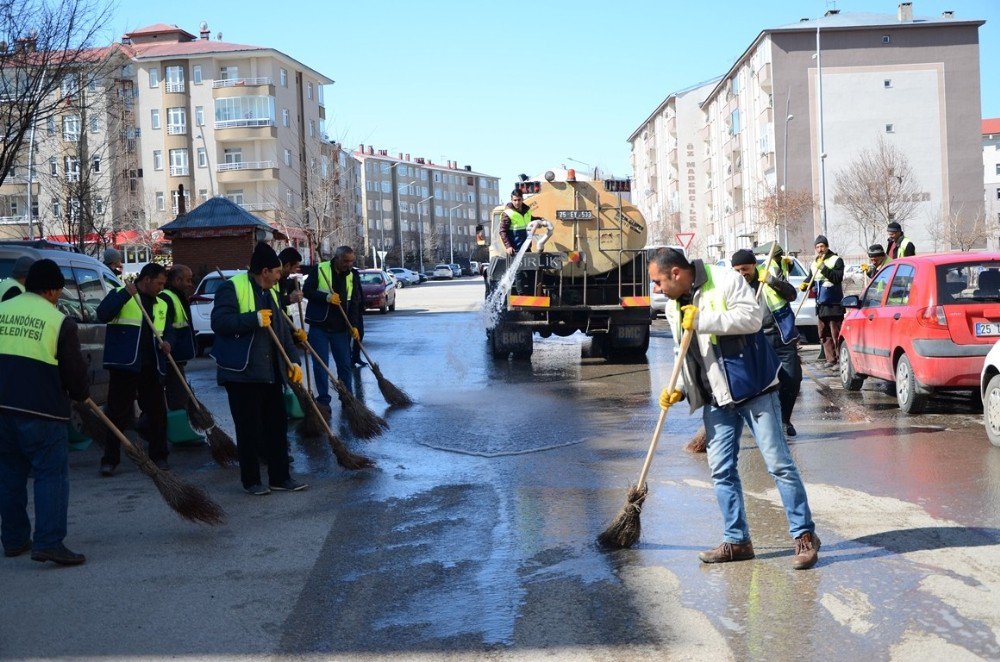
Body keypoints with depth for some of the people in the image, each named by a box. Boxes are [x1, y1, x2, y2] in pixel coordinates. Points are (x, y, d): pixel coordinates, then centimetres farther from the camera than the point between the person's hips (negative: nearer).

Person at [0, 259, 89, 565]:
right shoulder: (60, 321, -7)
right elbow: (74, 369, -3)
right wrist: (81, 394, 16)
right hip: (41, 410, -6)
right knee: (51, 474, -1)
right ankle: (49, 542, -9)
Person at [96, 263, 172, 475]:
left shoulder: (162, 304, 18)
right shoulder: (120, 295, 0)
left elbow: (168, 329, 26)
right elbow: (103, 314, -16)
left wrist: (167, 342, 3)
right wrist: (125, 294, -23)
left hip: (151, 367, 6)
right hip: (125, 364, -5)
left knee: (157, 411, 8)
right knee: (118, 412, -1)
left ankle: (159, 456, 20)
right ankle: (110, 459, 7)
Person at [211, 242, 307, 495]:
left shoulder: (270, 293, 15)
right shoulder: (232, 288, -11)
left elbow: (282, 330, 19)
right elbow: (219, 322, -22)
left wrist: (293, 360, 9)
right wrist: (255, 319, -25)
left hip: (271, 372, 8)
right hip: (242, 373, -8)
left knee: (277, 425, 9)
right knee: (249, 429, 1)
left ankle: (280, 478, 18)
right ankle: (251, 481, 13)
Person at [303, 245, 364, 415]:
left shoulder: (353, 275, 4)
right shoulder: (319, 270, -6)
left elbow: (356, 302, 4)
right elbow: (307, 291, -6)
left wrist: (354, 325, -5)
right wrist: (326, 297, -20)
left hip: (341, 327, 3)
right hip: (319, 326, -3)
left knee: (345, 364, 7)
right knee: (320, 364, 0)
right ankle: (323, 400, 7)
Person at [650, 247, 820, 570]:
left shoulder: (724, 280, -10)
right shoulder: (674, 307, 11)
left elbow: (752, 317, -21)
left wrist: (702, 320, -22)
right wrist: (679, 389, 2)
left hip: (753, 388, -7)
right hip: (716, 398, 7)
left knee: (779, 463, -3)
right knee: (722, 470, 6)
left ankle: (805, 536, 6)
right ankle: (737, 540, 16)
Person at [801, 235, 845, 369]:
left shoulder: (836, 260, -3)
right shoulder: (814, 264, 18)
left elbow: (838, 277, -17)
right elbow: (810, 279, 22)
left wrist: (823, 268, -21)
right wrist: (804, 284, 1)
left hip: (834, 304, -7)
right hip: (821, 304, 7)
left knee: (836, 333, -9)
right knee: (824, 334, 8)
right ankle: (831, 359, 14)